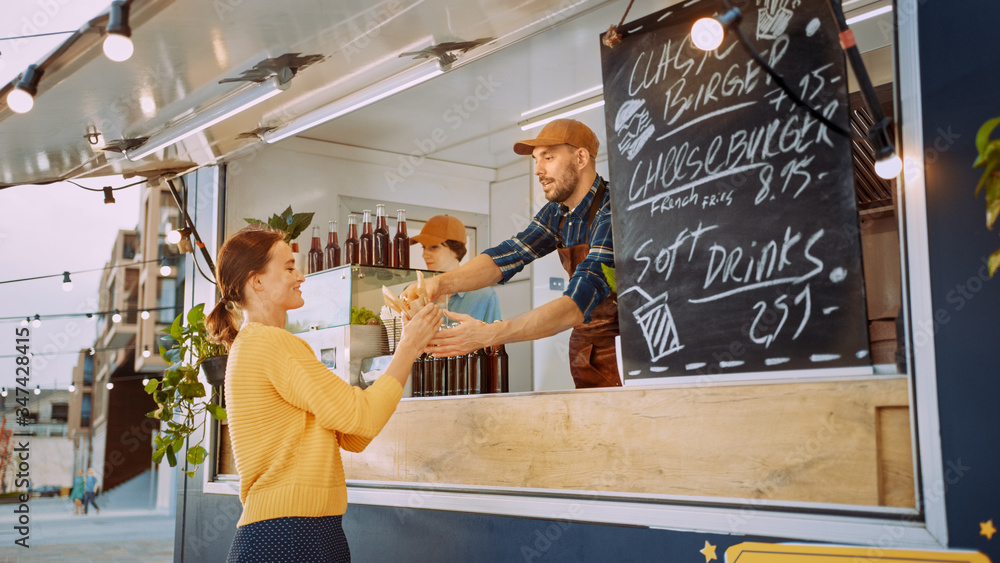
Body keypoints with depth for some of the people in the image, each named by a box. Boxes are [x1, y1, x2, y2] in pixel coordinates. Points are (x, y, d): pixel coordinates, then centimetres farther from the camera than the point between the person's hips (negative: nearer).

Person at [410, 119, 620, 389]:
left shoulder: (612, 212, -22)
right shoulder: (556, 214, 5)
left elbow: (578, 304, -32)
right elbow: (508, 255, -6)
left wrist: (488, 334, -41)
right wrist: (440, 283, -24)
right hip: (585, 344, 7)